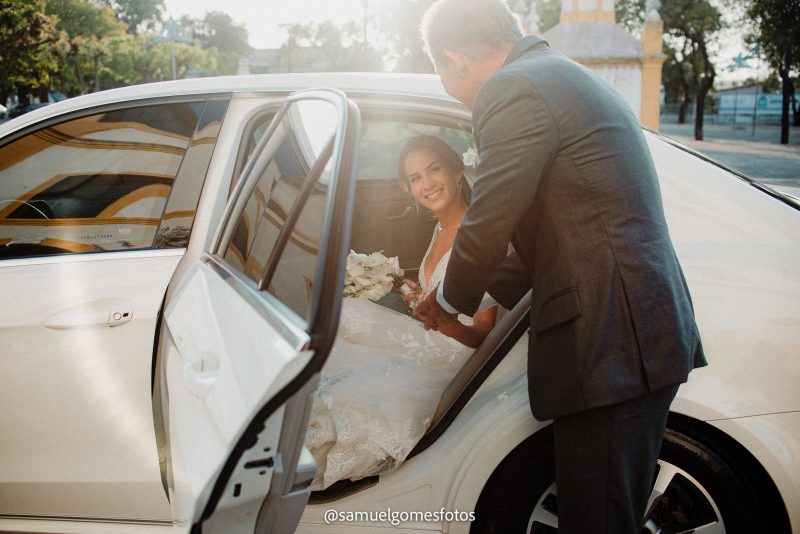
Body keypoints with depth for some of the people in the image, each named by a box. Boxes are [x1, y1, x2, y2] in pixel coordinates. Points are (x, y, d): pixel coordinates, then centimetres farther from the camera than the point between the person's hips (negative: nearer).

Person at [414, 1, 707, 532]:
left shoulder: (512, 89, -11)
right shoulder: (571, 78, 21)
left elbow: (487, 226, -12)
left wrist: (449, 301, 8)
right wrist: (486, 289, 25)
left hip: (611, 344, -10)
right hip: (651, 329, 10)